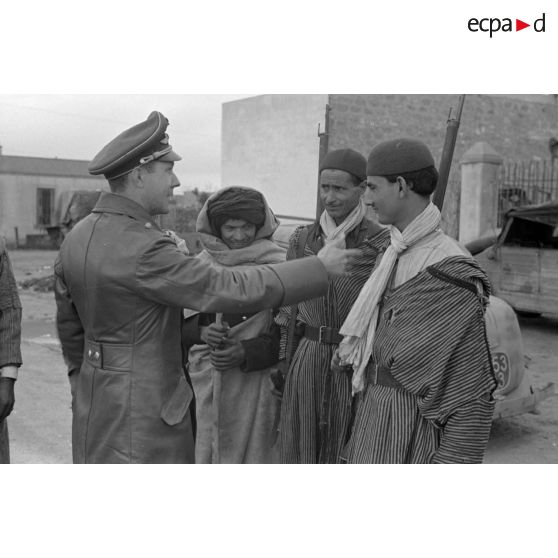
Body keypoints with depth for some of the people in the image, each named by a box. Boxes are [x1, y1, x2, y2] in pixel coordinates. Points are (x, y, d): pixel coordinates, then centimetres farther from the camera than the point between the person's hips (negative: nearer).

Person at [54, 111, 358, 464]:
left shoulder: (78, 237, 4)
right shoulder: (142, 249, -25)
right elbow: (232, 290, -24)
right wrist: (319, 268, -15)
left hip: (98, 399, 9)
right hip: (140, 409, -9)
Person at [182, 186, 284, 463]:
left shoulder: (278, 264, -5)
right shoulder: (201, 264, 6)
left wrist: (246, 352, -19)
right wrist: (201, 331, -11)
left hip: (255, 385, -3)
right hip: (205, 385, 3)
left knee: (251, 455, 2)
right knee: (205, 454, 8)